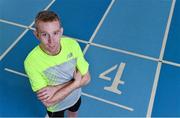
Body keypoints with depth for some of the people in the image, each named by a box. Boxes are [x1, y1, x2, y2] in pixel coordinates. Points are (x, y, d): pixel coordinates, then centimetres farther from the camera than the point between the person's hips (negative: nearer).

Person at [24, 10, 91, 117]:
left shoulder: (72, 44, -27)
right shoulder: (32, 61, -36)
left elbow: (86, 78, -19)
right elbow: (48, 102, -31)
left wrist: (56, 88, -30)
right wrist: (76, 82, -29)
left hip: (75, 96, 3)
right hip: (56, 106, -3)